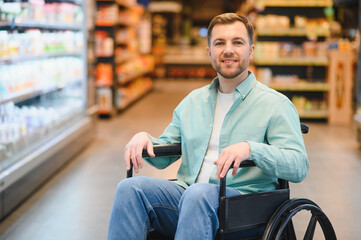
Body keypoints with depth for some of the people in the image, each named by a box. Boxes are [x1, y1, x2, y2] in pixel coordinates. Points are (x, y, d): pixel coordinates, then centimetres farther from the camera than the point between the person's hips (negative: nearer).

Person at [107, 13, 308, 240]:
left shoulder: (276, 104, 3)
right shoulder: (192, 101, 22)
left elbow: (299, 166, -9)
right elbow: (163, 157, 28)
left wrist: (250, 148, -26)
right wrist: (144, 138, 4)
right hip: (186, 194, 5)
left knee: (198, 194, -38)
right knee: (130, 188, -23)